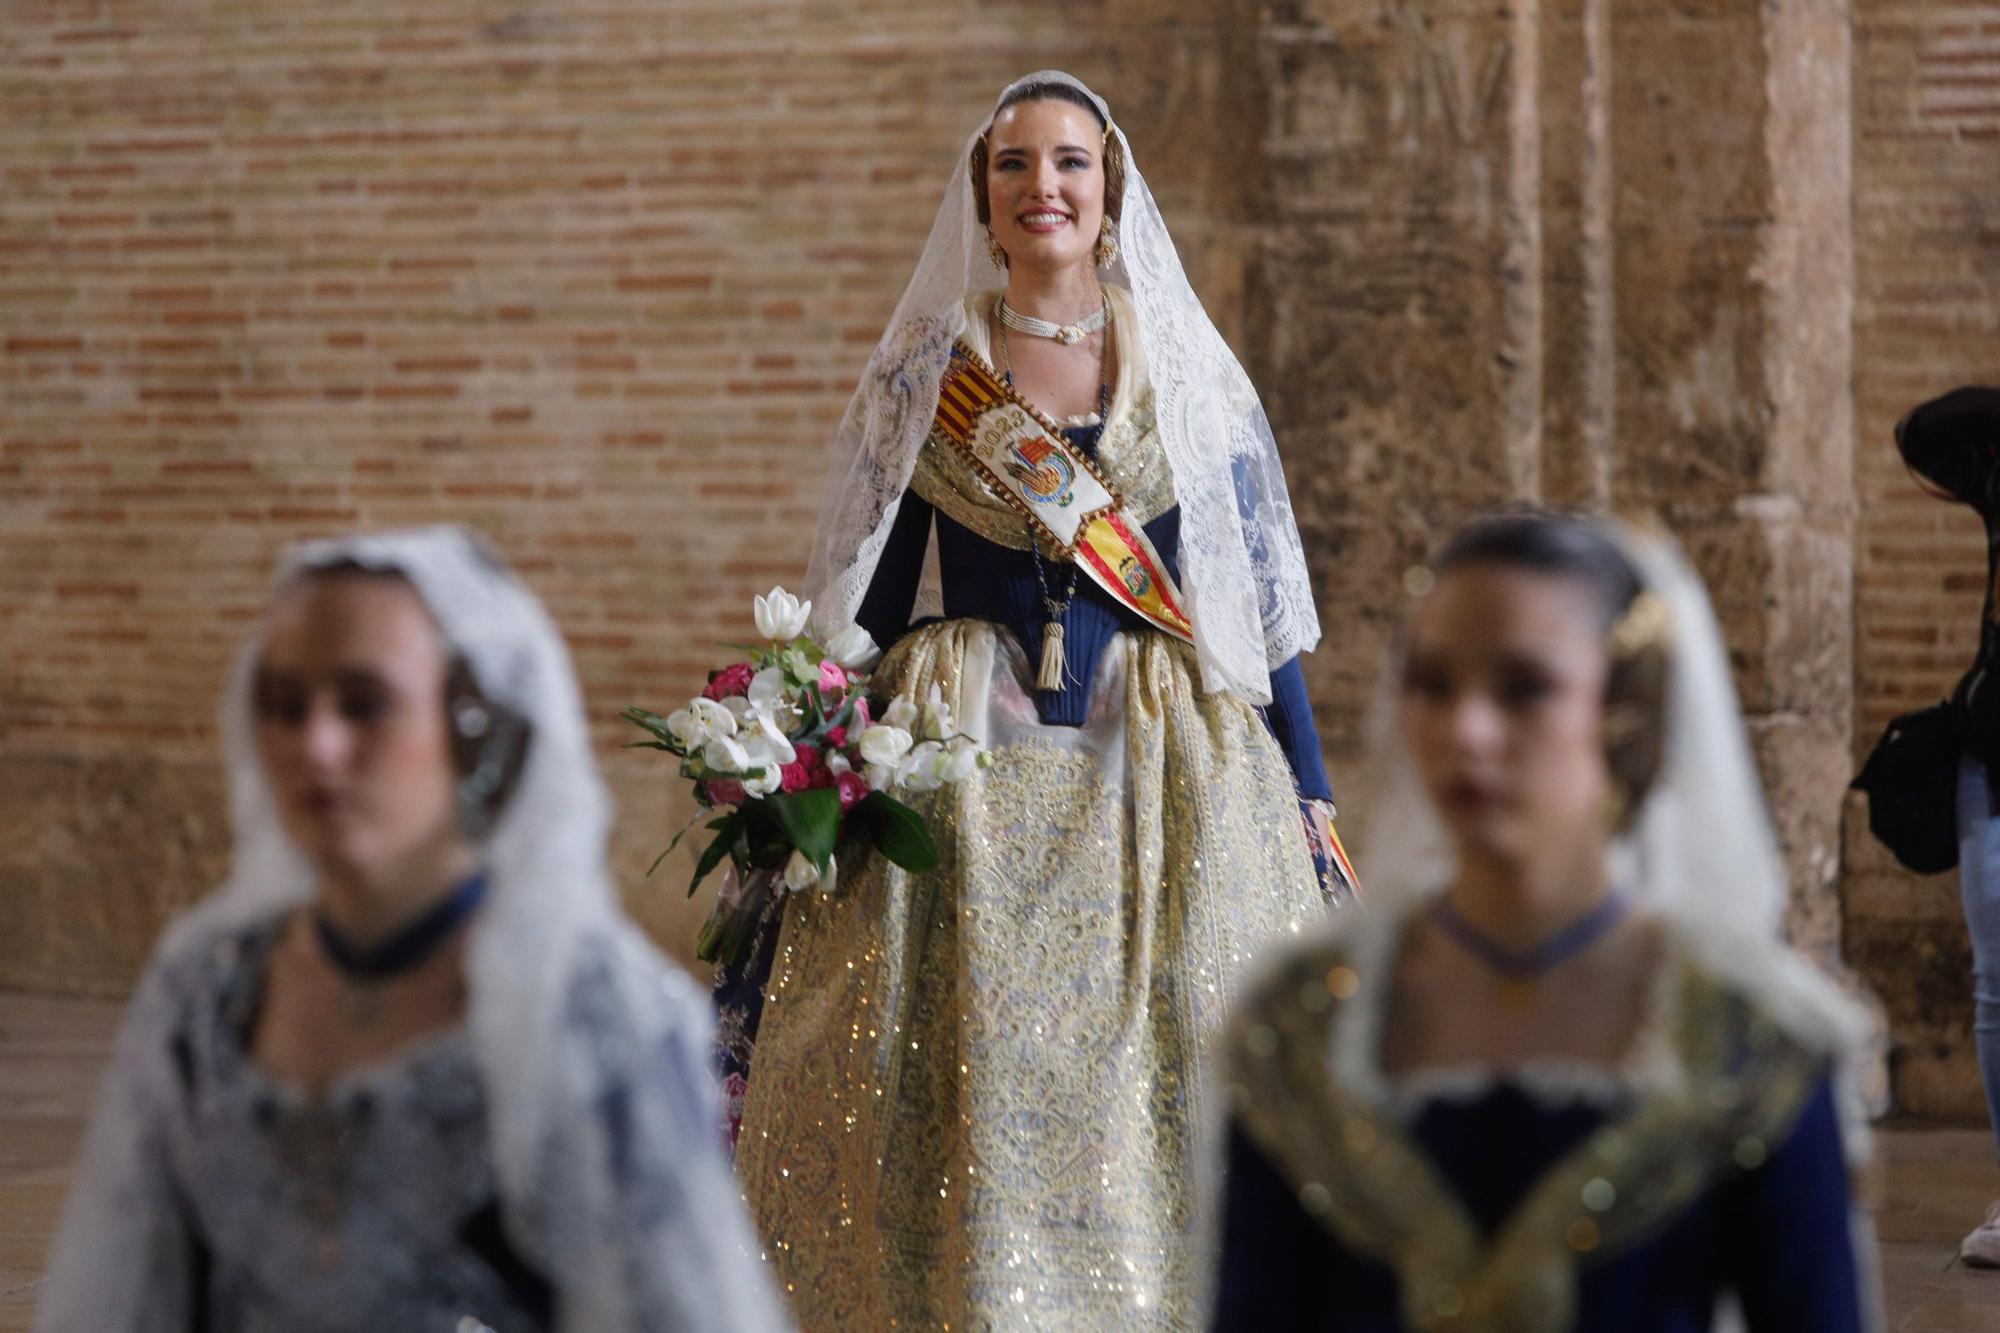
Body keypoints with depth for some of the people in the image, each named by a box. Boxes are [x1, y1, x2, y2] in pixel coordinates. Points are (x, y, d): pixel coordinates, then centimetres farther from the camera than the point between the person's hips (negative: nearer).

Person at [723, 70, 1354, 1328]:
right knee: (973, 1110, -5)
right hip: (971, 789, 0)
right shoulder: (924, 377, 7)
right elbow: (865, 603, 8)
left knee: (1157, 1107, -3)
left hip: (1163, 788, 0)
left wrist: (1312, 804, 3)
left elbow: (1258, 604, 8)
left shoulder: (1190, 375, 8)